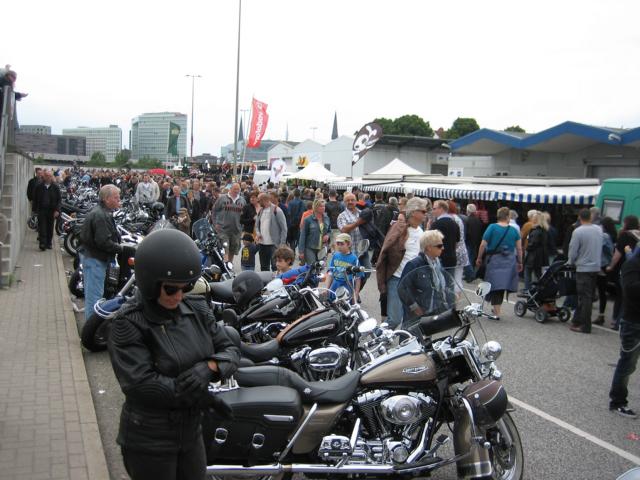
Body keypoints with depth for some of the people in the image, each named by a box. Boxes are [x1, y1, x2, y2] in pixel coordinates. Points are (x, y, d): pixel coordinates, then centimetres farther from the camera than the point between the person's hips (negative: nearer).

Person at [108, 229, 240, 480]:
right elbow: (140, 383, -26)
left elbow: (231, 351, 1)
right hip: (148, 442, -5)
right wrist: (207, 397, -24)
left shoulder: (197, 310, -1)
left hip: (192, 432, 5)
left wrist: (209, 367, -22)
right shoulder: (128, 323, -17)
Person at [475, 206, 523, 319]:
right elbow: (519, 249, 5)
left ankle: (496, 313, 0)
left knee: (495, 286, 1)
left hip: (494, 260, -3)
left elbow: (483, 245, -8)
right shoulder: (514, 230, 2)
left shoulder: (492, 227, -5)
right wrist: (520, 263, 16)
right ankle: (497, 308, 25)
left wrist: (479, 258, 3)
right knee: (502, 285, 15)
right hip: (509, 262, 3)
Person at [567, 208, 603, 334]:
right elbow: (600, 248, 12)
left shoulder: (578, 231, -16)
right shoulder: (599, 230, 3)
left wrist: (571, 262, 6)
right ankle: (577, 320, 22)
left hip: (583, 268, -6)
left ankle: (585, 326, 2)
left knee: (585, 297, -1)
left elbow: (573, 251, -13)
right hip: (596, 267, 6)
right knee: (587, 296, 13)